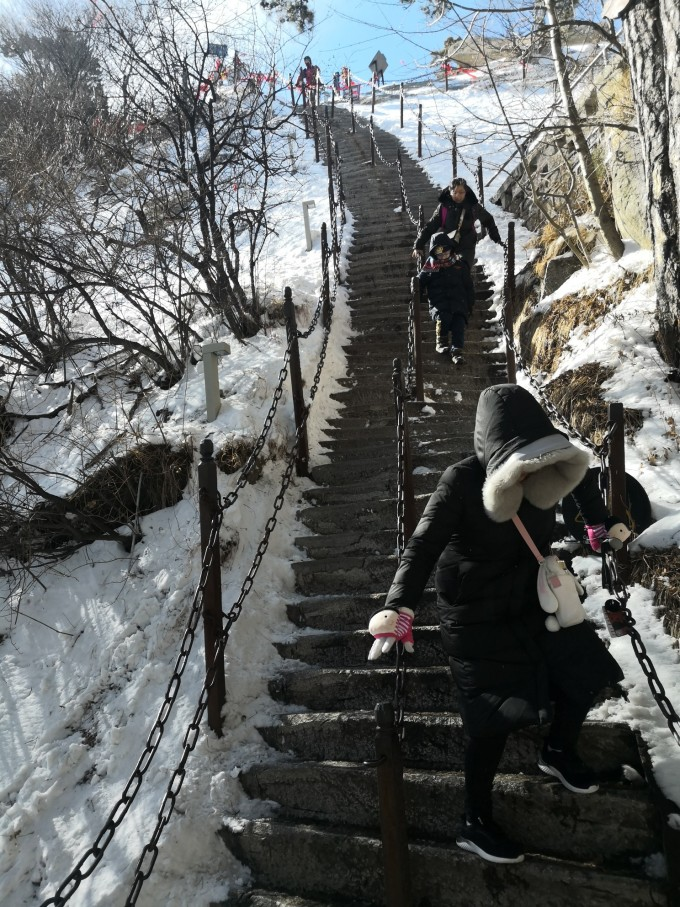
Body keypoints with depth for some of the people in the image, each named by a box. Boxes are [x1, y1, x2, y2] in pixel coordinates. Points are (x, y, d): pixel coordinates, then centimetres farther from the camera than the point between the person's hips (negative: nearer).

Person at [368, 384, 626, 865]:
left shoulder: (549, 469, -14)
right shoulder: (462, 482, -29)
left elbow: (582, 476, 10)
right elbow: (423, 546, -35)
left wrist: (600, 524, 21)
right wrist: (398, 609, -48)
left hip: (533, 602, 6)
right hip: (477, 617, -6)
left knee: (584, 674, 12)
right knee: (497, 717, -5)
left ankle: (559, 752, 45)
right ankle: (476, 823, 17)